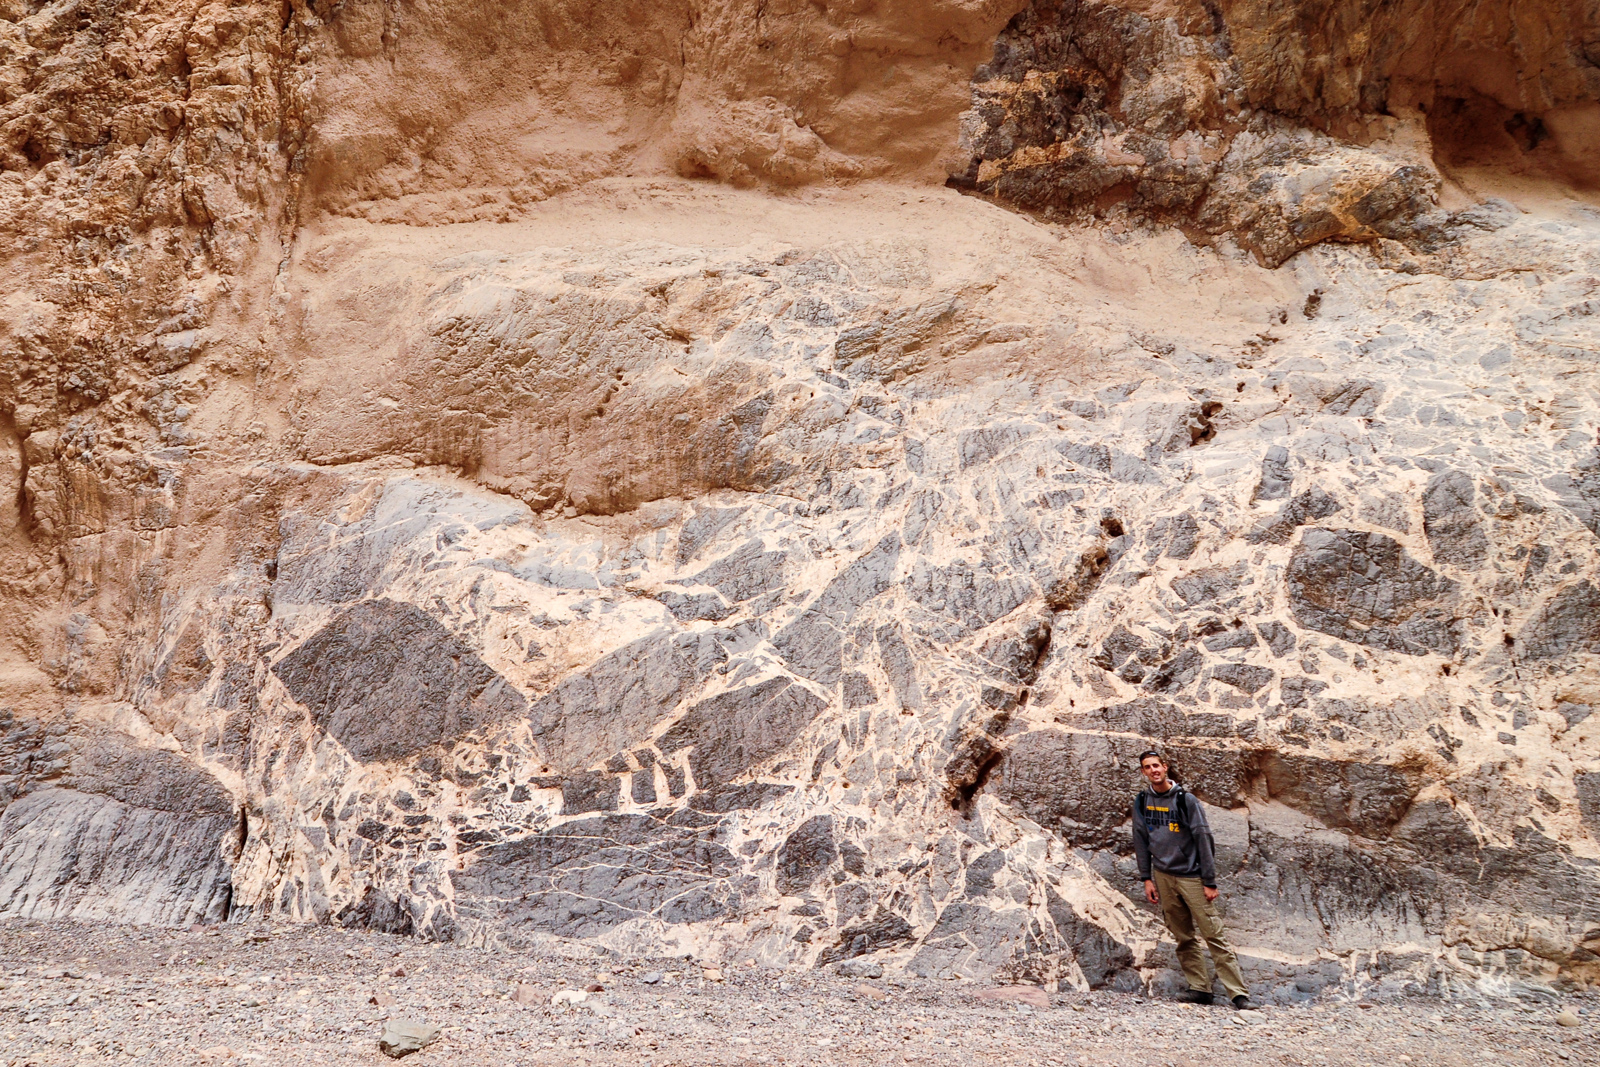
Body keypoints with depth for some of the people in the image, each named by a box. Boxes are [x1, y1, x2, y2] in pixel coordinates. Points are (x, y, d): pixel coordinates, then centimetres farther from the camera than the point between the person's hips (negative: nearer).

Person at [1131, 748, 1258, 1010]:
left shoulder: (1185, 799, -6)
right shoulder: (1141, 801, 6)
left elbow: (1203, 839, -7)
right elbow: (1141, 841, 12)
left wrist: (1210, 882, -10)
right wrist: (1147, 878, 6)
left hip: (1190, 876, -4)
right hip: (1162, 876, 4)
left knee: (1213, 935, -6)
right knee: (1184, 937, 7)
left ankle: (1239, 994, -6)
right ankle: (1199, 988, 14)